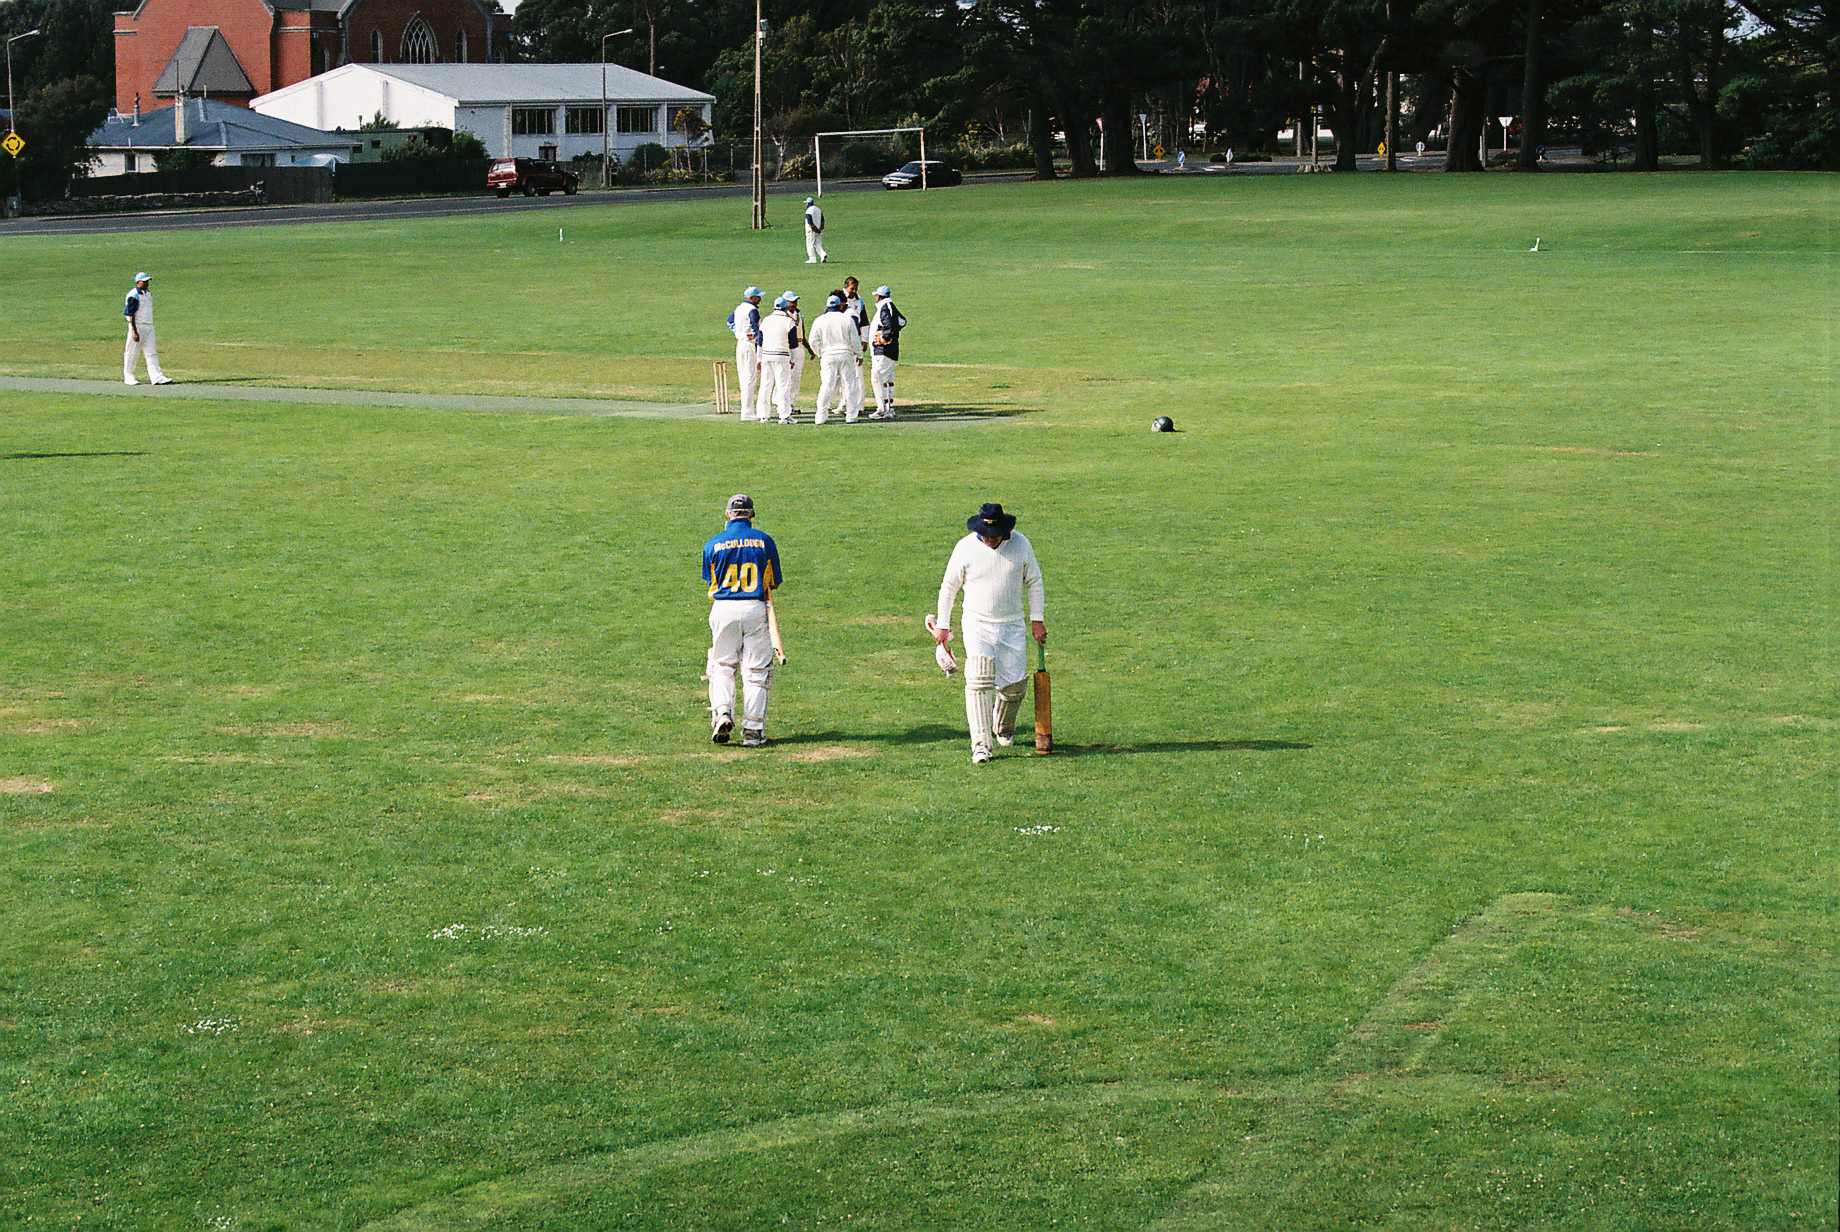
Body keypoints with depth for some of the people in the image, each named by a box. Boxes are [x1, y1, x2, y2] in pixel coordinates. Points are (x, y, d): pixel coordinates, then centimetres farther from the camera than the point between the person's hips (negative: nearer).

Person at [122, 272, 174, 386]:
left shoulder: (148, 293, 13)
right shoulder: (133, 295, -13)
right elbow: (131, 314, -16)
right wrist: (134, 331, -21)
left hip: (148, 327, 8)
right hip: (137, 326, -8)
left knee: (151, 352, 1)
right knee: (132, 352, 1)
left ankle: (157, 377, -4)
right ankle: (128, 377, 11)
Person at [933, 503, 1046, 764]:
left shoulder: (1019, 543, -3)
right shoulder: (965, 548, -8)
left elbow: (1033, 581, 9)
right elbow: (949, 586, 3)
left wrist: (1037, 619, 7)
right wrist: (943, 625, 7)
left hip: (1012, 625, 2)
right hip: (978, 624, -2)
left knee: (1015, 684, 2)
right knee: (979, 680, -19)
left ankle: (1003, 728, 33)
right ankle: (980, 744, -20)